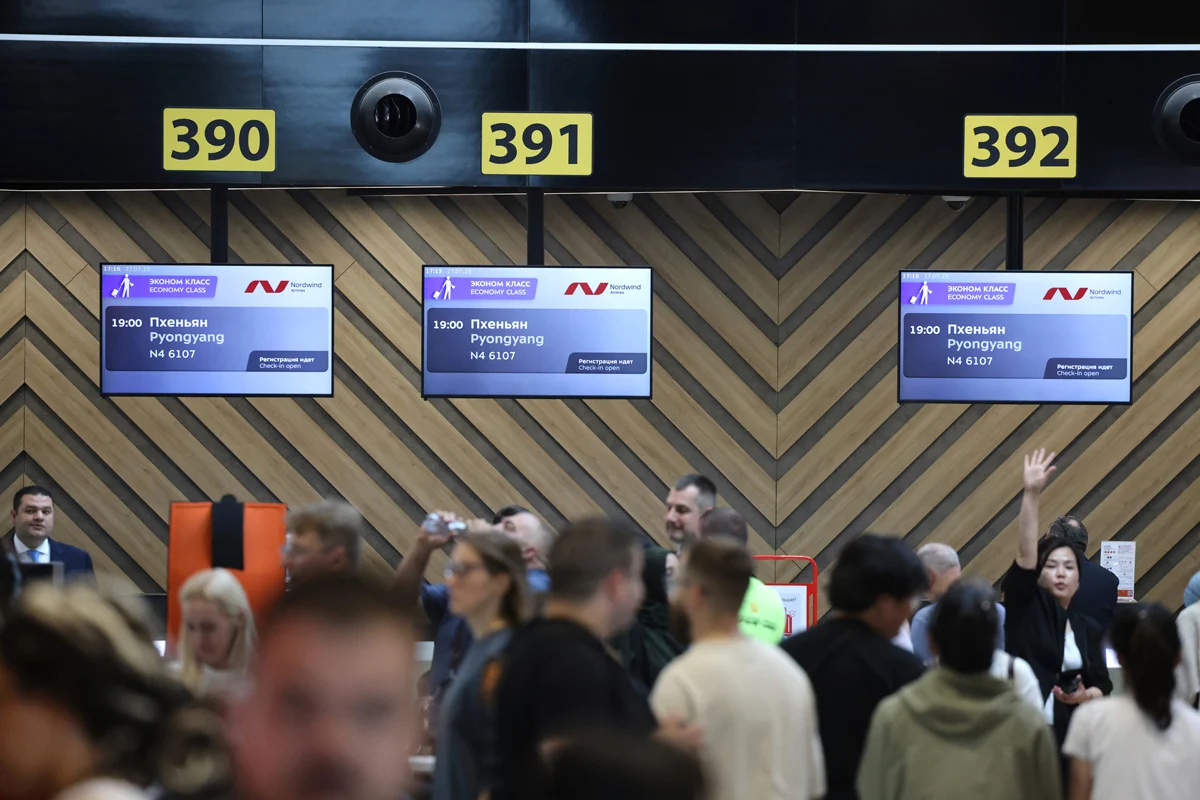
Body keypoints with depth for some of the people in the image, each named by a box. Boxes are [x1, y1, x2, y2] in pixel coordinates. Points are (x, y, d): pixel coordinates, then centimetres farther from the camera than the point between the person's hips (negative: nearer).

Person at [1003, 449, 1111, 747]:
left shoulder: (1088, 628, 13)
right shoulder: (1026, 606, 2)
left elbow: (1103, 686, 14)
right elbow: (1025, 554, -12)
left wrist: (1086, 697, -10)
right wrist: (1031, 493, -20)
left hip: (1069, 733, 4)